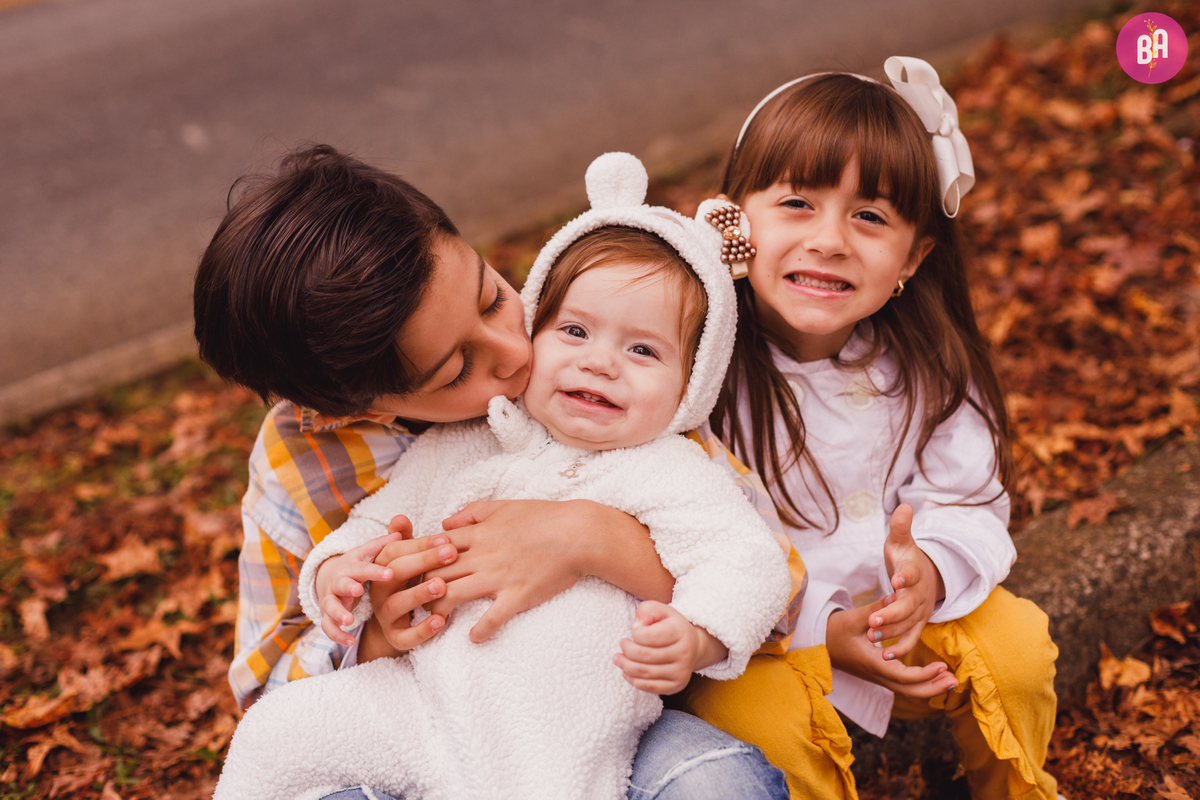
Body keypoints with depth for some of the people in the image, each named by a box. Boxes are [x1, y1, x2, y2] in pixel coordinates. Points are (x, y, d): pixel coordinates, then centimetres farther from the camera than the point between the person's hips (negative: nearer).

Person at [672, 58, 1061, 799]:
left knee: (1015, 647, -13)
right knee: (757, 716, -29)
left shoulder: (924, 363, -9)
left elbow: (970, 501, -3)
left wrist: (929, 569, -26)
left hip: (898, 603, 4)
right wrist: (819, 627, -23)